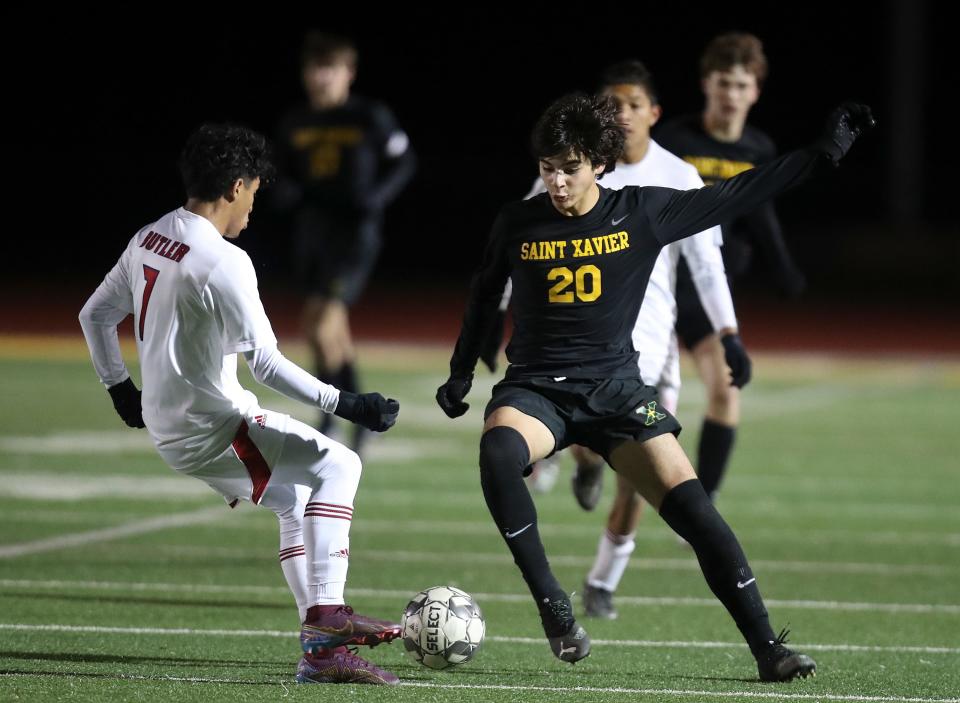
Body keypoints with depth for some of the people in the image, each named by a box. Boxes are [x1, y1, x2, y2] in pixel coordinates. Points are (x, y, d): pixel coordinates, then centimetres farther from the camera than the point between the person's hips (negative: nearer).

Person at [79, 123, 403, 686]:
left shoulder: (148, 240, 7)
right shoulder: (223, 261, -21)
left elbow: (95, 314, 18)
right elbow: (266, 362, -24)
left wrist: (118, 387, 27)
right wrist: (342, 403, -20)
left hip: (166, 426, 9)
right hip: (212, 426, -9)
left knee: (296, 503, 18)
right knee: (337, 466, -6)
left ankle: (321, 651, 13)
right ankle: (328, 612, -13)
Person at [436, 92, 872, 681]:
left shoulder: (642, 212, -2)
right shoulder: (518, 224, -1)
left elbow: (733, 196, 5)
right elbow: (486, 292, 18)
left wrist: (823, 153, 4)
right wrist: (461, 372, 23)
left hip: (615, 386, 1)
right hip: (536, 388, 0)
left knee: (691, 505, -15)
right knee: (498, 451, -35)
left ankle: (767, 646, -7)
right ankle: (552, 604, -24)